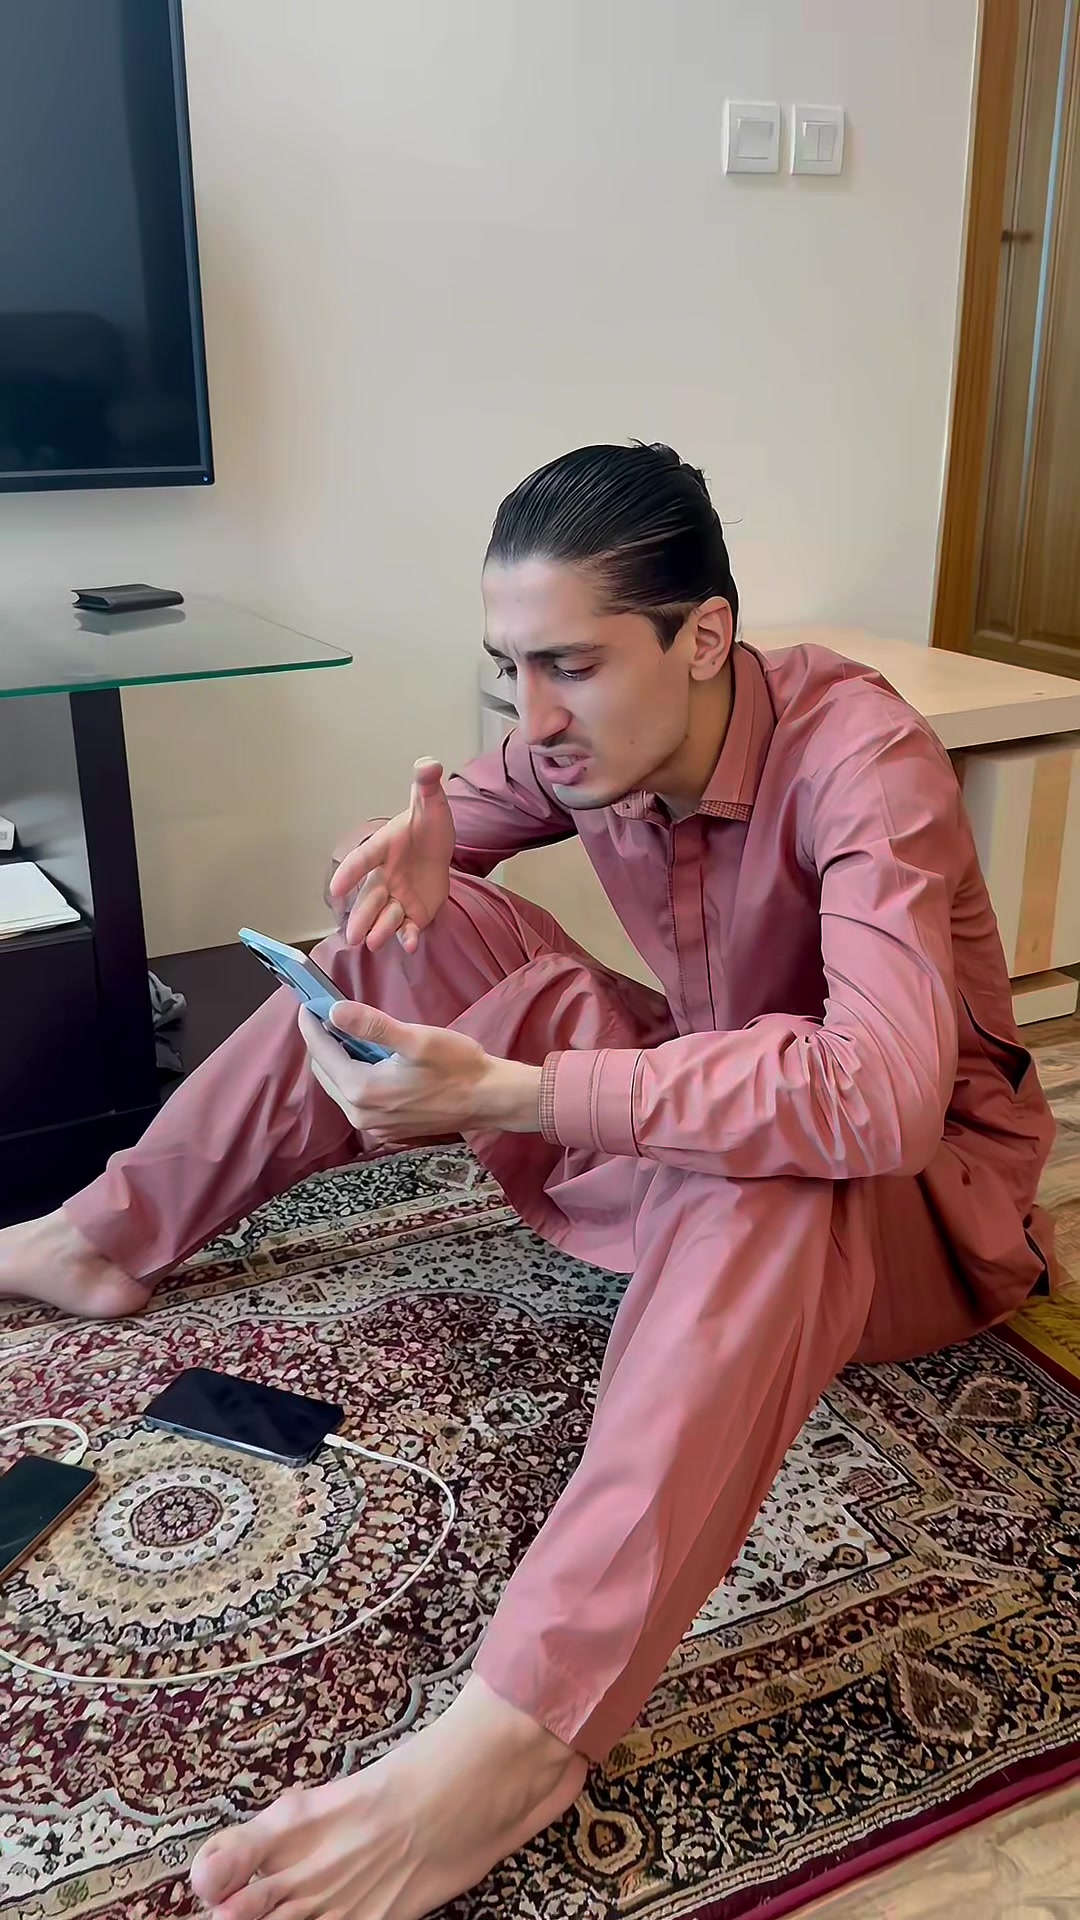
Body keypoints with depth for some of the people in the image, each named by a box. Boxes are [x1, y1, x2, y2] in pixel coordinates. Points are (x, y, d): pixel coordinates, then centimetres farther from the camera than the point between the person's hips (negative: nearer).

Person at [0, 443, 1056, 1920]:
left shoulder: (855, 758, -29)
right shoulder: (595, 741, -9)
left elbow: (881, 1093, -44)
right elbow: (452, 820, 10)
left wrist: (509, 1096, -45)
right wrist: (421, 853, -16)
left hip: (923, 1186, -6)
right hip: (684, 1120, 6)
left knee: (765, 1174, -43)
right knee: (406, 935, -2)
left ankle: (520, 1731, -46)